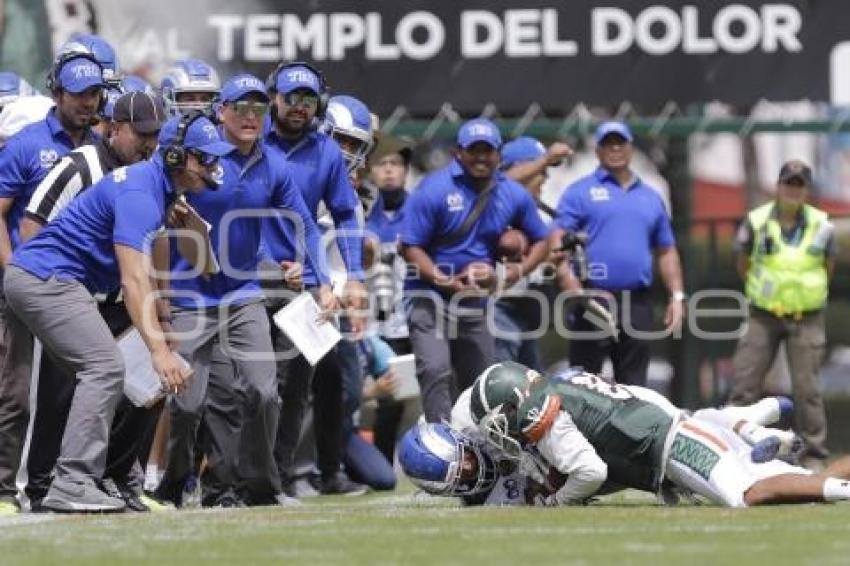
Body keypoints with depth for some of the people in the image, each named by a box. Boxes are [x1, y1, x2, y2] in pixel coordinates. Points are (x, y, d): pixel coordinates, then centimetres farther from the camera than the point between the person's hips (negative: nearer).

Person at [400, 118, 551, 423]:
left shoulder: (513, 195, 1)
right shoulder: (434, 189, -13)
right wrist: (443, 280, -25)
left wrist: (514, 273, -6)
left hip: (475, 300, 5)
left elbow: (540, 241, 12)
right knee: (436, 372, -23)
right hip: (430, 296, -5)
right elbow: (411, 246, -13)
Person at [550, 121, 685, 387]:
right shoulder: (580, 192, 4)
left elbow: (666, 251, 21)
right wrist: (575, 291, -18)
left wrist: (677, 295, 9)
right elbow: (558, 242, -5)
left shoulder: (650, 197, 19)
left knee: (634, 385, 7)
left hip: (637, 303, 4)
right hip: (593, 300, -4)